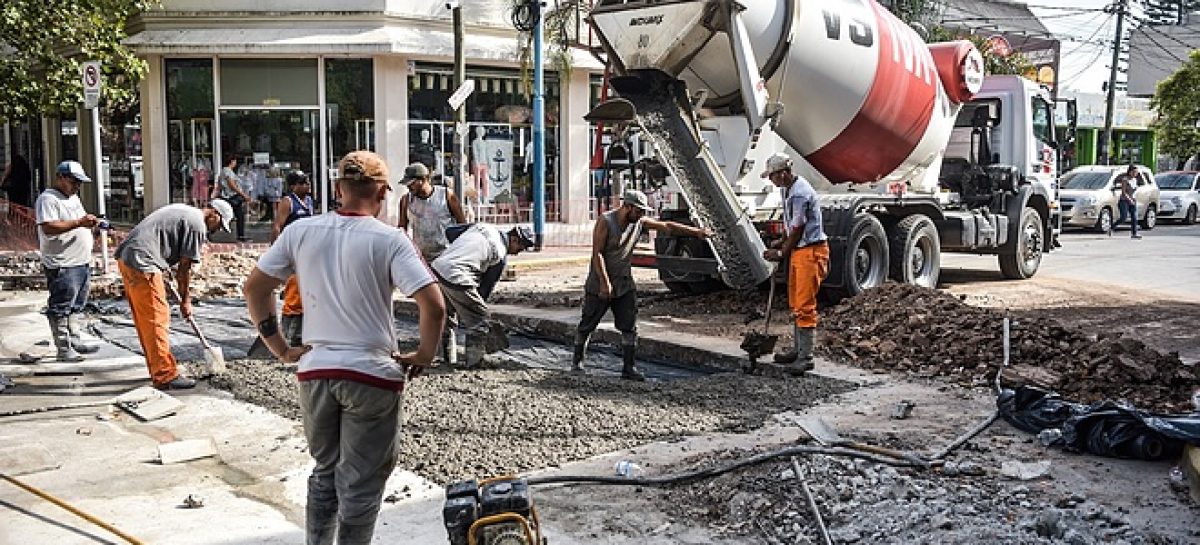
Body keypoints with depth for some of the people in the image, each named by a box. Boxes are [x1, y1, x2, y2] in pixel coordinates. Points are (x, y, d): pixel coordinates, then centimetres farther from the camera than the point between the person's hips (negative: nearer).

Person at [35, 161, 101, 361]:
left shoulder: (73, 197, 18)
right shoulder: (48, 199, -12)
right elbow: (48, 227, -24)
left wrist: (90, 222, 12)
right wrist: (79, 222, -27)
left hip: (82, 262, 10)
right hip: (62, 266, -10)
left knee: (76, 307, 16)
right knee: (60, 309, -3)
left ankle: (75, 341, 25)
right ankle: (63, 348, 0)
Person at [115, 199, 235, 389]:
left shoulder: (184, 211, 20)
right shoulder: (197, 226, -9)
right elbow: (184, 267, -4)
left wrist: (162, 273, 24)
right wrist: (185, 300, 7)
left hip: (125, 256, 10)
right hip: (142, 262, -10)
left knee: (145, 321, 14)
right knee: (157, 319, -7)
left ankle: (157, 369, 23)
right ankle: (166, 376, -6)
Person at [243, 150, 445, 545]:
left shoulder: (300, 231, 0)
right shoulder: (389, 240, -11)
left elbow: (254, 288, 7)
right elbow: (434, 306, -19)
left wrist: (281, 348, 11)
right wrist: (424, 356, -4)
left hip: (315, 371, 4)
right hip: (371, 373, -4)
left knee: (324, 471, 23)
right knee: (360, 483, 10)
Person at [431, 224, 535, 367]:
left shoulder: (482, 227, 18)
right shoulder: (501, 255, 0)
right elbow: (487, 285, 3)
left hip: (436, 267, 8)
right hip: (456, 279, -8)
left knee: (448, 315, 26)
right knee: (480, 320, 5)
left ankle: (449, 359, 33)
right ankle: (474, 363, 9)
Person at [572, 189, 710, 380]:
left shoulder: (639, 222, 2)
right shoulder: (605, 221, -16)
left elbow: (667, 226, 9)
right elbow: (597, 253, -19)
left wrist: (696, 231, 6)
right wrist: (605, 282, -23)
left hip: (625, 283, 5)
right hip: (600, 283, -5)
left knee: (630, 327, -1)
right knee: (587, 324, 6)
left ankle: (629, 368, 5)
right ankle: (577, 360, 24)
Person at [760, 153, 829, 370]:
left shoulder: (800, 194, -20)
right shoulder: (788, 190, 13)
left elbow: (797, 231, -15)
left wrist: (781, 253, -4)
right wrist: (778, 247, 11)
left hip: (811, 251, -11)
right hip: (798, 251, 11)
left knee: (805, 306, -9)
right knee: (795, 304, 16)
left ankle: (806, 357, -5)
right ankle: (797, 350, 26)